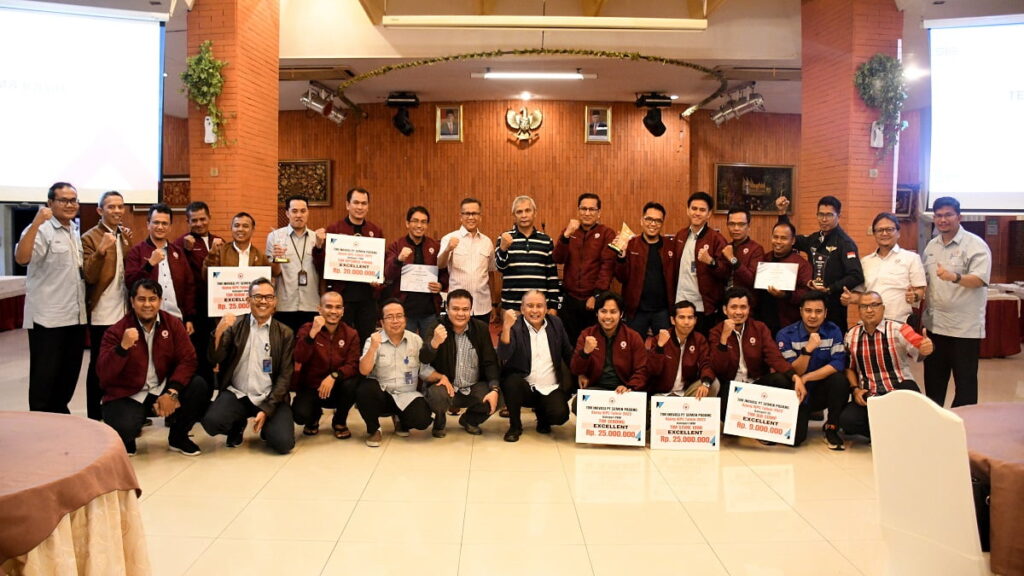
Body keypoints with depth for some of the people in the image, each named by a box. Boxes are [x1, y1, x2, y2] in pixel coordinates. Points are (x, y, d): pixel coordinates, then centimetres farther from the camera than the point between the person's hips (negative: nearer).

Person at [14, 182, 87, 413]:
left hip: (75, 316, 8)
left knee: (69, 373, 15)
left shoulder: (75, 232, 15)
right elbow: (22, 258, -29)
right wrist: (36, 223, -37)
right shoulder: (42, 229, -10)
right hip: (48, 318, -8)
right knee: (45, 376, 0)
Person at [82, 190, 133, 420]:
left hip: (126, 311, 6)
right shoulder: (90, 238, -7)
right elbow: (89, 276, -16)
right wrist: (101, 250, -30)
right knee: (99, 366, 4)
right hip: (103, 314, -6)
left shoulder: (126, 235, 12)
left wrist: (129, 245, -5)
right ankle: (94, 417, 14)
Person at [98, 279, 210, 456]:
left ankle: (178, 436, 3)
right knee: (123, 429, -33)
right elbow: (104, 374, -16)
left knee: (200, 387, -24)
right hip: (127, 395, -3)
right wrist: (123, 347, -33)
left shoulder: (173, 324, -1)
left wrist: (172, 392, -24)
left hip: (163, 389, 3)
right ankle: (126, 441, 11)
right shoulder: (117, 331, -8)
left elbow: (187, 360, -9)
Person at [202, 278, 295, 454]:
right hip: (237, 394, 1)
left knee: (283, 443, -22)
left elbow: (285, 375, -2)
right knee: (211, 422, -28)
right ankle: (238, 427, 10)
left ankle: (266, 426, 16)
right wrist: (219, 331, -25)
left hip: (270, 398, 0)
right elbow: (215, 359, -6)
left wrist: (266, 410, -13)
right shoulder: (235, 326, 3)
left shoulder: (285, 333, 1)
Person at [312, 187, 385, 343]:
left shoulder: (376, 231, 9)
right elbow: (321, 265, -2)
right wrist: (318, 246, -20)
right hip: (341, 293, -2)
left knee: (367, 339, 8)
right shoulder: (333, 230, 0)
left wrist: (379, 281, -6)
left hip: (368, 294, 3)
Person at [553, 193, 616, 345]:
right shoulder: (569, 231, 11)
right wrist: (567, 235, -18)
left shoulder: (607, 234, 0)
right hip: (569, 299, 3)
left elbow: (607, 266, -9)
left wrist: (597, 295, -17)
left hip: (593, 300, -3)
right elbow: (558, 259, -3)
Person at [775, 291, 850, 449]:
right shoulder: (786, 335, -9)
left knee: (839, 379, -30)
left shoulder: (833, 331, -3)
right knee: (794, 438, -22)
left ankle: (831, 429, -9)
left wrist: (806, 378, -23)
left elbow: (838, 364, -15)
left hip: (822, 392, 2)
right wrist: (808, 349, -29)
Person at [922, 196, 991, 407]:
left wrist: (954, 277, -40)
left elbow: (980, 279, -23)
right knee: (933, 379, 15)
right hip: (934, 324, 7)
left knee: (965, 382, 1)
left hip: (965, 326, -7)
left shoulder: (976, 245, -10)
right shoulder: (931, 245, 11)